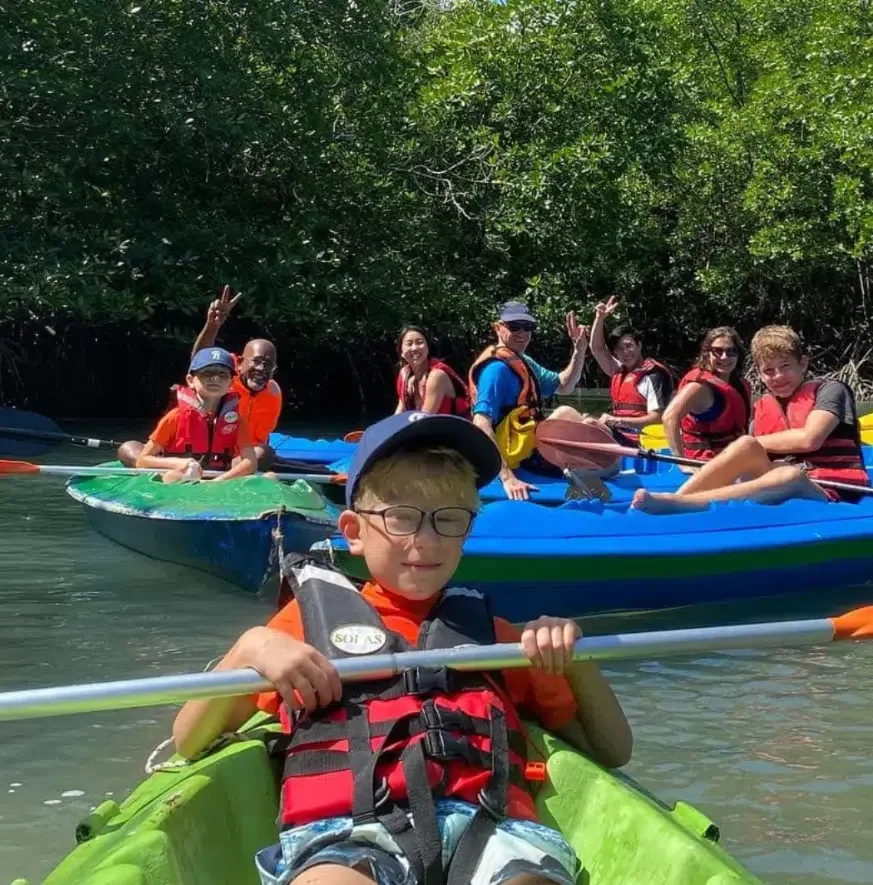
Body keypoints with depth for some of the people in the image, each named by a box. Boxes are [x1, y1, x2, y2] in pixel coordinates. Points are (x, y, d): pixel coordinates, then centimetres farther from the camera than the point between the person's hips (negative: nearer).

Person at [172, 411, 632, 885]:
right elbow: (189, 741, 18)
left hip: (485, 826, 2)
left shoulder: (488, 631, 28)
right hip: (344, 829, -1)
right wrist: (250, 648, 0)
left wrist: (575, 657, 11)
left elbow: (611, 750, 28)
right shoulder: (313, 615, 23)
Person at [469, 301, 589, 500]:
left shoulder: (523, 362, 14)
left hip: (529, 449, 10)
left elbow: (564, 386, 24)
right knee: (566, 414, -5)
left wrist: (579, 351, 5)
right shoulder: (497, 368, -17)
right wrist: (507, 477, -36)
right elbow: (481, 423, -28)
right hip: (520, 458, -10)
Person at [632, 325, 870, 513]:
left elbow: (809, 439, -15)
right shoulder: (761, 408, 16)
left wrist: (755, 443, -3)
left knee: (791, 476, -38)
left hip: (830, 493, -5)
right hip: (783, 488, 5)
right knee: (746, 447, -21)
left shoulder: (830, 390, 2)